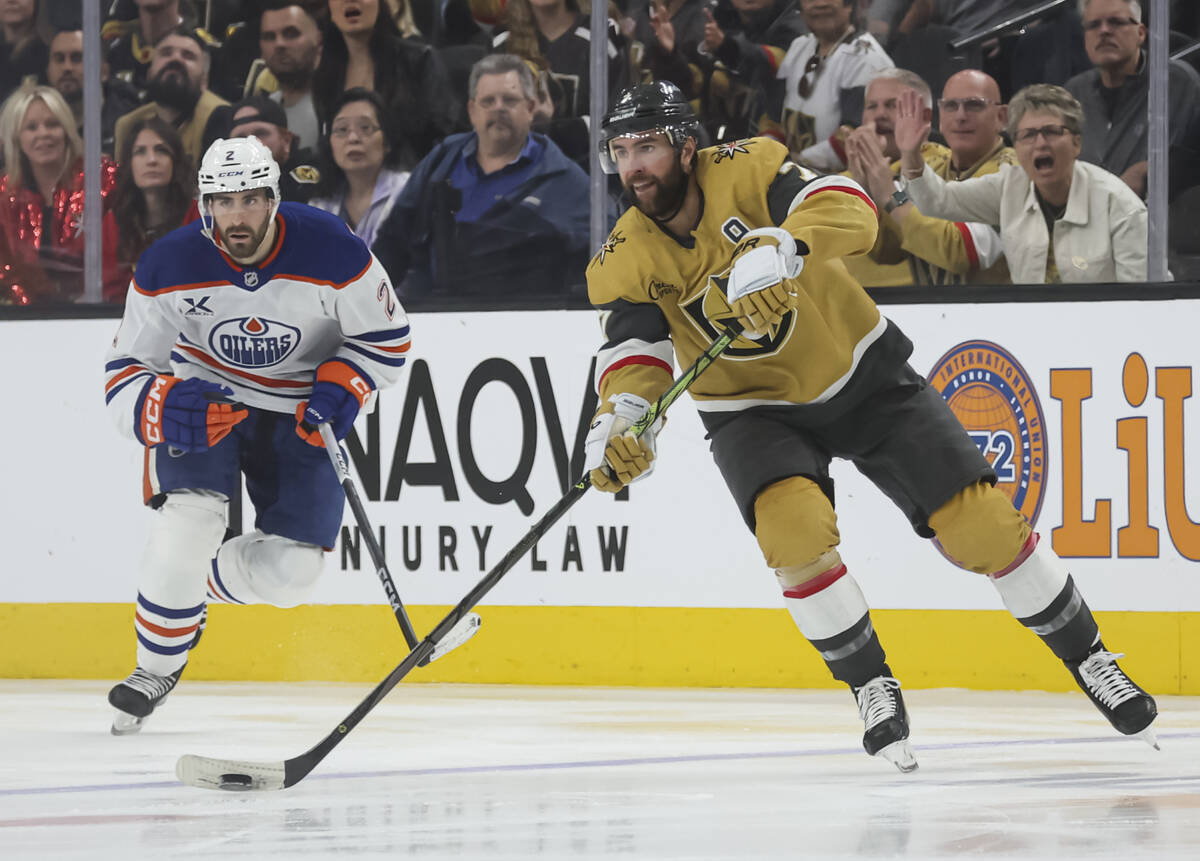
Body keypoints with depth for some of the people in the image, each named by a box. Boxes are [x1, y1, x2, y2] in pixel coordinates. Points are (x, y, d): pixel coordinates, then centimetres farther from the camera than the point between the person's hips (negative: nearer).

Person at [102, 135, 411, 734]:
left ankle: (196, 585, 24)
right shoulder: (169, 267, -21)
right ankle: (156, 670, -4)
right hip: (204, 396, -1)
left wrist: (340, 388, -24)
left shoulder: (333, 253, -23)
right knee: (189, 521, -25)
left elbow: (386, 337, -6)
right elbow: (125, 374, -16)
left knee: (288, 572, -8)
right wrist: (164, 405, -38)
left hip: (299, 414, 1)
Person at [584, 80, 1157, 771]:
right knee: (793, 522, -29)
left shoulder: (746, 170, -20)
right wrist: (620, 420, -46)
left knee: (979, 521, -7)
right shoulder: (624, 264, -13)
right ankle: (872, 686, -9)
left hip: (863, 375, -1)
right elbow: (635, 351, -24)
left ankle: (1088, 658, 12)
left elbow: (851, 213, -34)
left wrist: (781, 249, -53)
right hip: (755, 410, 1)